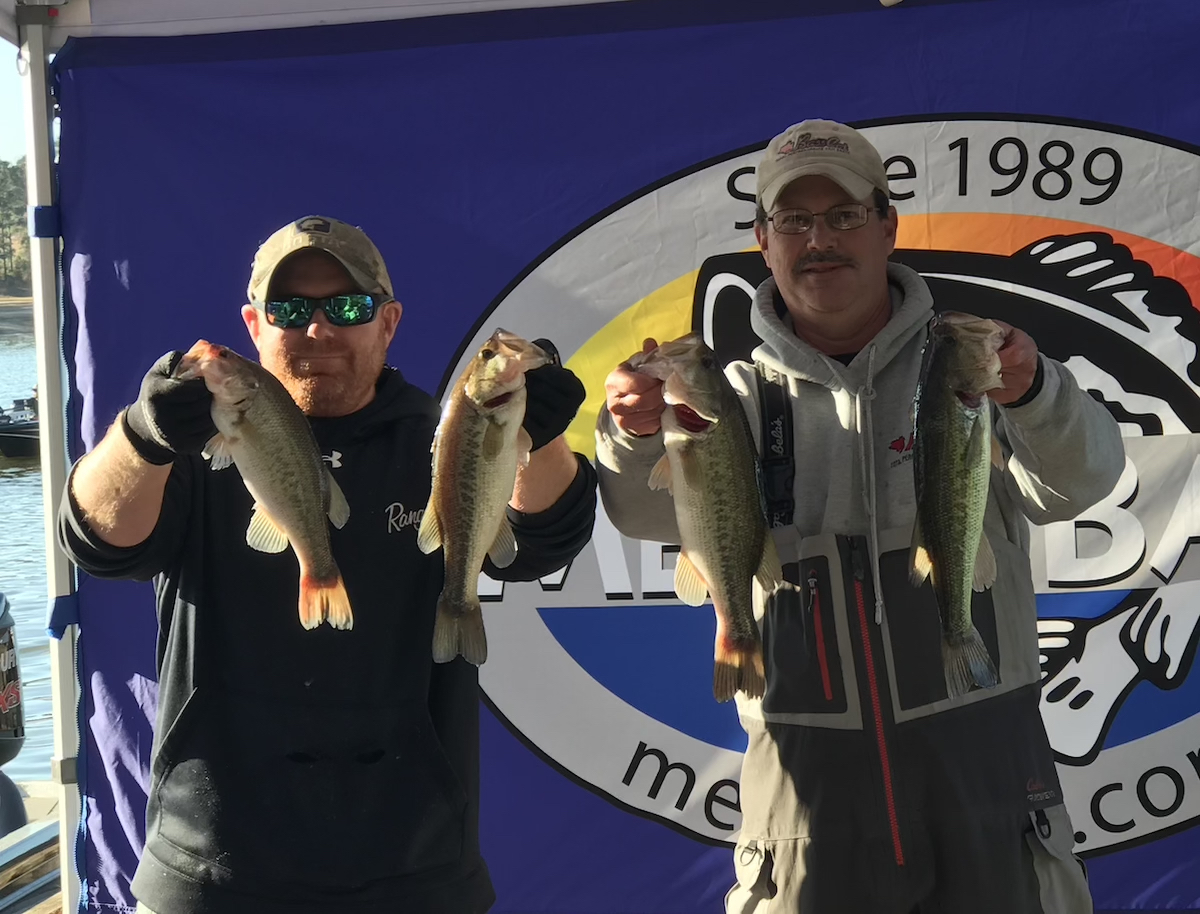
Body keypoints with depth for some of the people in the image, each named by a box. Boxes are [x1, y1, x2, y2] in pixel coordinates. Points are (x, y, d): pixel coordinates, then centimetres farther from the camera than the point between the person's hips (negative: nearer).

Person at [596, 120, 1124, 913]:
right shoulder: (741, 395, 6)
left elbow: (1078, 482, -14)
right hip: (809, 770, 1)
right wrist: (638, 435, -34)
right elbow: (657, 511, -11)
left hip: (981, 751, 0)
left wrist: (1032, 392, -35)